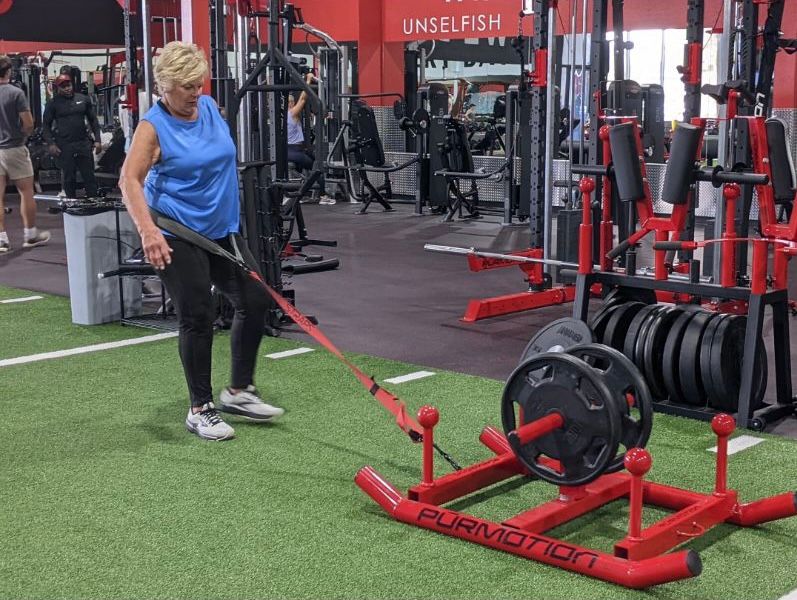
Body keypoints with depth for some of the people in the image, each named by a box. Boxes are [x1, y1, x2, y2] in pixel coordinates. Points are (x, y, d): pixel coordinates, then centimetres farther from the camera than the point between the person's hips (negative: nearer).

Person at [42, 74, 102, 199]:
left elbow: (93, 121, 13)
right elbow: (46, 125, 4)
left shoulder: (83, 99, 9)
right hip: (64, 147, -2)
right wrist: (51, 143, -9)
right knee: (69, 178, 4)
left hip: (84, 144, 2)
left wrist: (97, 140, 5)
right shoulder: (53, 104, 3)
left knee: (89, 176, 3)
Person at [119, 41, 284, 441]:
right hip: (176, 235, -7)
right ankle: (200, 409, 9)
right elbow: (130, 180, -24)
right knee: (197, 318, -5)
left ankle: (238, 392, 18)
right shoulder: (154, 127, -13)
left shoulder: (209, 107, 5)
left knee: (255, 300, 5)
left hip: (221, 228, 7)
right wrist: (147, 230, -38)